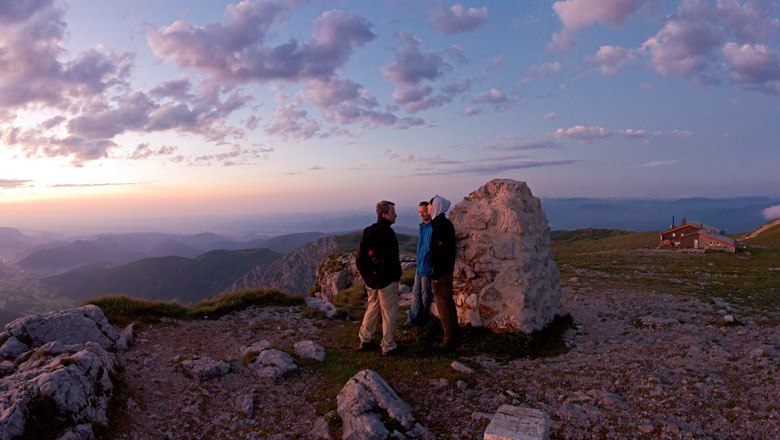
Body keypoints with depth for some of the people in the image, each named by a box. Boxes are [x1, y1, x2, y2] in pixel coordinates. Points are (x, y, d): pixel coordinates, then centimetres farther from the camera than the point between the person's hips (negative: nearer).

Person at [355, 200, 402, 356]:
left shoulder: (368, 231, 6)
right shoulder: (387, 232, -18)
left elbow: (359, 257, 10)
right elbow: (393, 258, -20)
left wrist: (366, 274, 14)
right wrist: (397, 276, -7)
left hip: (371, 279, 8)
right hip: (386, 280, -8)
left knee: (372, 308, 21)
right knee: (389, 313, 4)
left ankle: (365, 340, 28)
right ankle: (388, 347, 12)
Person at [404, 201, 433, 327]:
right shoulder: (422, 227, 9)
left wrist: (431, 266, -21)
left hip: (427, 268, -9)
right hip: (419, 267, 9)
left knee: (426, 295, 8)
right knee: (416, 294, 13)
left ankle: (422, 320, 21)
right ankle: (412, 319, 21)